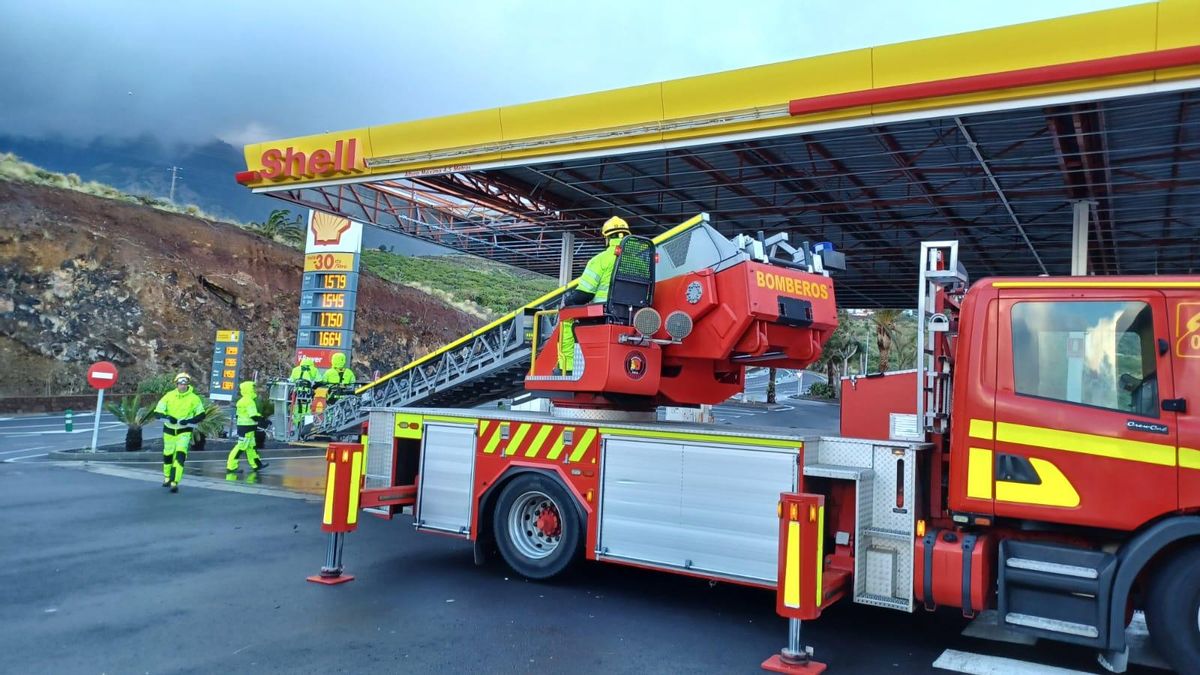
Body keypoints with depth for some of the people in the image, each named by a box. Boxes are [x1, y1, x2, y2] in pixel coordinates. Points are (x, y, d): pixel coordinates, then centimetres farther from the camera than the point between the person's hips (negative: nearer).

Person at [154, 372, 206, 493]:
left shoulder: (194, 398, -10)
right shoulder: (169, 396, -8)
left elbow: (201, 415, -3)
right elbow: (157, 412, -7)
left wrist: (188, 421, -19)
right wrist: (167, 417, -27)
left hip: (185, 431, -2)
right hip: (169, 430, 3)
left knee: (180, 455, -18)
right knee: (168, 455, 17)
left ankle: (175, 482, -18)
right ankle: (167, 477, 42)